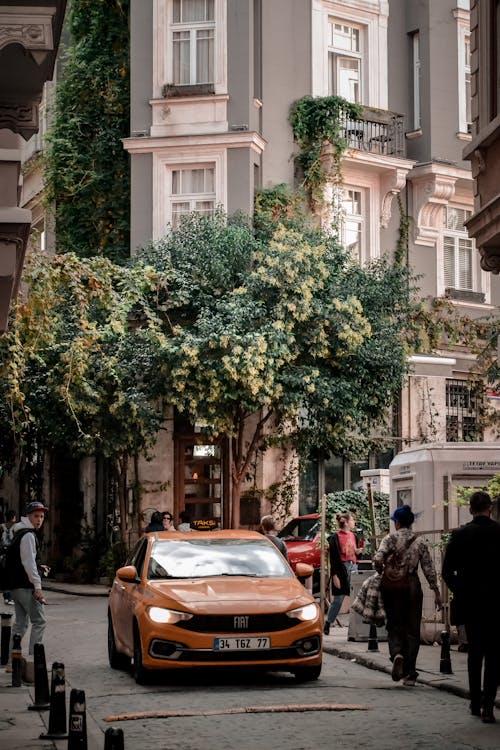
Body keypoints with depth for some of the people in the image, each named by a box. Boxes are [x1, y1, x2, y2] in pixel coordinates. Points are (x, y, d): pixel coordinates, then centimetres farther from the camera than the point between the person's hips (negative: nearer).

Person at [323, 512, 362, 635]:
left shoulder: (353, 535, 13)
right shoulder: (335, 537, -6)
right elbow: (333, 557, -8)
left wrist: (358, 552, -1)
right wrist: (334, 575, -13)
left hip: (353, 567, 6)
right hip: (341, 568, -6)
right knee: (338, 599, -3)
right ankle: (327, 624, 9)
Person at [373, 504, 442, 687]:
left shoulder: (390, 539, -4)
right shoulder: (420, 542, 2)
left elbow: (378, 559, -16)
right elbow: (428, 568, 1)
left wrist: (381, 571, 5)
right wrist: (436, 590, 6)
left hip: (390, 585, -1)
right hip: (411, 586, 1)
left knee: (394, 626, 9)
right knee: (412, 629, 6)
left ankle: (396, 653, -22)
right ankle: (409, 673, 4)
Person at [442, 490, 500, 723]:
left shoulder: (460, 535, -5)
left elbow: (447, 571, -4)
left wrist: (459, 590, 11)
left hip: (469, 602, 2)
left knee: (474, 651, 15)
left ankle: (475, 703, 19)